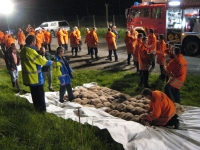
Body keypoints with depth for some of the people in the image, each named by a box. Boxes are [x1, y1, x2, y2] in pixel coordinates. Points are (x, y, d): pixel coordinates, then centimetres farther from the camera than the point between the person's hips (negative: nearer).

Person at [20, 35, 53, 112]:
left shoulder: (23, 50, 8)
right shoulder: (31, 51, -22)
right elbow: (42, 60, -17)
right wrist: (51, 62, 0)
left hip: (29, 76, 9)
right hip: (35, 77, -9)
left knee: (34, 93, 18)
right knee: (40, 93, 4)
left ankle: (37, 107, 28)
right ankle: (42, 109, 13)